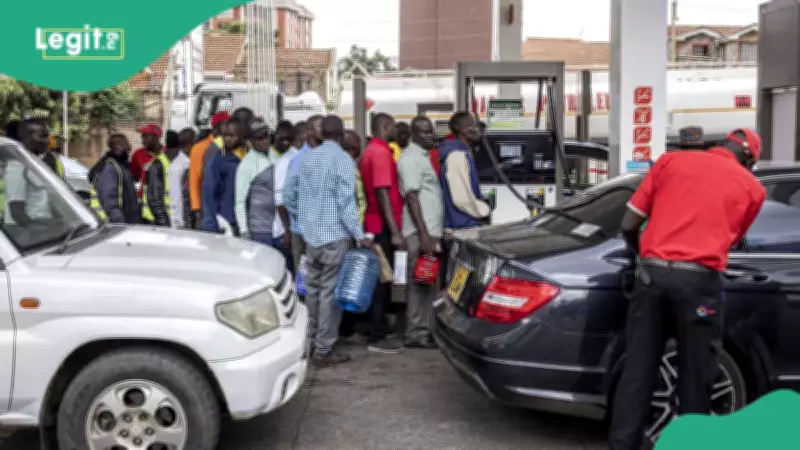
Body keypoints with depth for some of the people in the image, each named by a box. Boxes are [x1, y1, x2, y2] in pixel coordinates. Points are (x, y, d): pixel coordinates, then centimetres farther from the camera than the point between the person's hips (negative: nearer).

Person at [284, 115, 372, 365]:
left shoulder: (307, 158, 10)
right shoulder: (343, 160, -10)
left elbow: (288, 194, 14)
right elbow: (346, 200, -17)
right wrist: (359, 235, -15)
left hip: (310, 233, 7)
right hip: (335, 234, -7)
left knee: (313, 287, 15)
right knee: (331, 290, -3)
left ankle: (311, 339, 25)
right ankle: (324, 349, 0)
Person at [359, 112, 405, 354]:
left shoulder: (370, 151, 15)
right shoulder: (381, 152, -15)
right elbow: (382, 193, -22)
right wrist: (395, 231, -24)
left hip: (375, 225, 10)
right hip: (383, 226, -10)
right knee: (382, 279, -5)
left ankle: (379, 327, 25)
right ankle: (377, 338, 0)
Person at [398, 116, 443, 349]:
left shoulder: (423, 156, 18)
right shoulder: (410, 158, -12)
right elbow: (412, 197, -18)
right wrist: (423, 234, -23)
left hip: (432, 230, 9)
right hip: (421, 232, -9)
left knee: (428, 284, 12)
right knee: (420, 284, -6)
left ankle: (425, 329, 18)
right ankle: (416, 334, -1)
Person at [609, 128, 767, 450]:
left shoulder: (670, 160, 15)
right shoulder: (752, 187, 12)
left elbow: (628, 225, 12)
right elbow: (732, 241, 19)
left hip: (652, 273, 2)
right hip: (698, 280, -2)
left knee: (637, 370, 8)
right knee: (696, 376, 10)